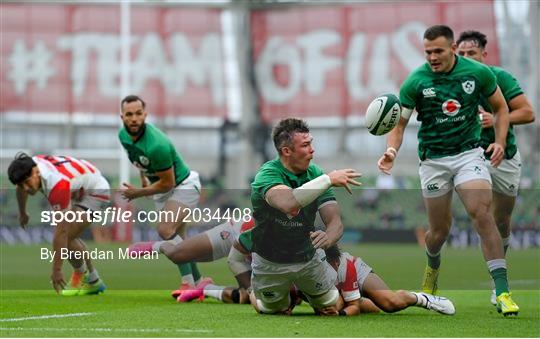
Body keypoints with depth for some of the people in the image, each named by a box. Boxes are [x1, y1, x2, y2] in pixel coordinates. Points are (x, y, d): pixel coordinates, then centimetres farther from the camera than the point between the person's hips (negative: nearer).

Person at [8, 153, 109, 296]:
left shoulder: (57, 183, -41)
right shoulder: (28, 167, -18)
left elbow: (60, 231, -41)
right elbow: (20, 188, 10)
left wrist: (56, 269, -38)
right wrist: (22, 213, 26)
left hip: (96, 191, -9)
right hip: (79, 192, 9)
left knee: (65, 237, -20)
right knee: (70, 237, 17)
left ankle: (81, 274, 8)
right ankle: (93, 282, 32)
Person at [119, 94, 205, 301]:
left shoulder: (157, 145, -35)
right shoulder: (124, 136, -10)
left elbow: (167, 183, -25)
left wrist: (139, 193, -18)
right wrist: (143, 179, 12)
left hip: (183, 186, -9)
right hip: (161, 189, 9)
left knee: (165, 230, -27)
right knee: (177, 239, 10)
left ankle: (188, 283, -25)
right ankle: (199, 282, 22)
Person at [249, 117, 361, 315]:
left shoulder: (315, 173, -12)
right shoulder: (267, 175, -27)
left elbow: (335, 221, -18)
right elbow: (288, 203, -50)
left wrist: (329, 237, -42)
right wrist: (329, 179, -50)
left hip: (309, 258, 4)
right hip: (271, 262, -4)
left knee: (330, 309, 10)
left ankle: (304, 289, 41)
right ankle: (255, 293, 44)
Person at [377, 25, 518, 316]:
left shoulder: (478, 73, -6)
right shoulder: (415, 82, -8)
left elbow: (500, 107, 8)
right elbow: (400, 123, -3)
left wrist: (500, 142, -7)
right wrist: (392, 151, -23)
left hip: (469, 153, -1)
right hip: (432, 159, 1)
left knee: (482, 216, -20)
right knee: (440, 230, 7)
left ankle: (502, 292, -22)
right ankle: (432, 265, 45)